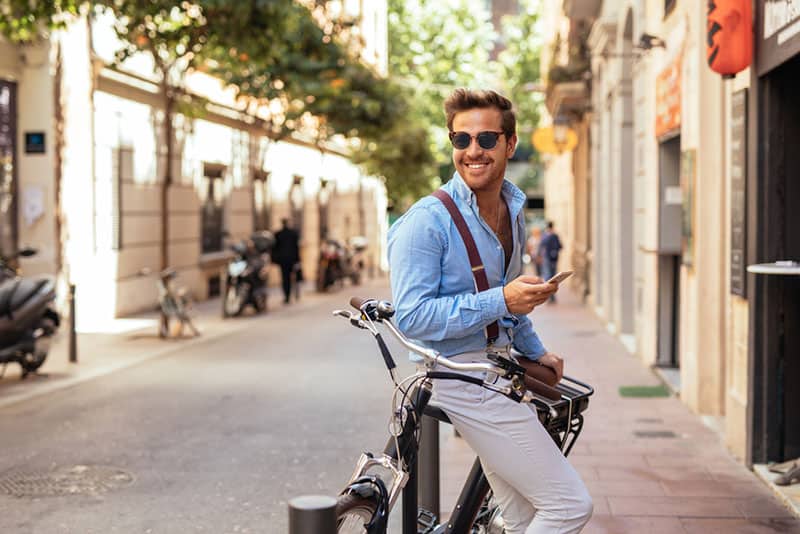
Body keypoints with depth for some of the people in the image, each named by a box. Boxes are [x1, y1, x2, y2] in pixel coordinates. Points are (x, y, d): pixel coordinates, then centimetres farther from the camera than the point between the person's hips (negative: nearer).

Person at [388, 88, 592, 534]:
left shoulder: (513, 212, 13)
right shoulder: (428, 221, -15)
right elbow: (412, 317, -22)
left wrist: (536, 352, 16)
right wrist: (501, 302, -25)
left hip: (501, 372, 9)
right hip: (465, 376, -9)